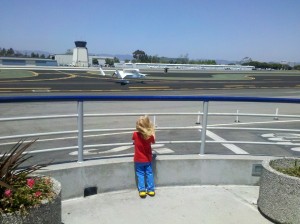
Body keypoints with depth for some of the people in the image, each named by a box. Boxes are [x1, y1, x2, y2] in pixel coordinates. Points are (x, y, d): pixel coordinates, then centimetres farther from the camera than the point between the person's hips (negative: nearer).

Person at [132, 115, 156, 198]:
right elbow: (153, 141, 7)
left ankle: (142, 190, 7)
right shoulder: (150, 136, -17)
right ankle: (151, 190, 17)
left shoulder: (135, 134, -17)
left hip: (138, 160, -1)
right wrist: (152, 131, 12)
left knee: (140, 174, 10)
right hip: (148, 159, 1)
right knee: (149, 173, 13)